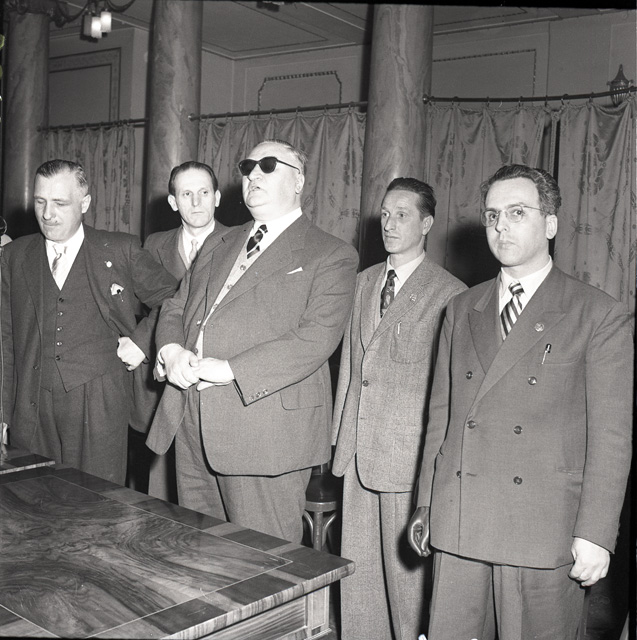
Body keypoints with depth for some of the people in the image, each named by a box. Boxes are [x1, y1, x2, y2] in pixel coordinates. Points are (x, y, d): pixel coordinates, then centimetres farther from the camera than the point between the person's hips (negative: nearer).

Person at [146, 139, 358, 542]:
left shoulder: (331, 256, -1)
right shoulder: (218, 247, 21)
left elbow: (317, 338, -14)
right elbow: (175, 309, 21)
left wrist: (230, 370, -19)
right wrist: (172, 351, -3)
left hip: (266, 434, -6)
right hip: (192, 426, 7)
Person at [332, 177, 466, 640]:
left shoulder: (450, 293, -9)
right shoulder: (365, 282, 12)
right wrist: (341, 428, 13)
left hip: (410, 452, -6)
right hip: (358, 446, 6)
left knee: (406, 564, 5)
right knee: (357, 564, 14)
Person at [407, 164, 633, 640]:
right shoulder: (461, 311, 11)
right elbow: (441, 414, 12)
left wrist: (595, 534, -9)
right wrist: (426, 506, 12)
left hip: (544, 529, -3)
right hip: (456, 526, 4)